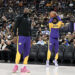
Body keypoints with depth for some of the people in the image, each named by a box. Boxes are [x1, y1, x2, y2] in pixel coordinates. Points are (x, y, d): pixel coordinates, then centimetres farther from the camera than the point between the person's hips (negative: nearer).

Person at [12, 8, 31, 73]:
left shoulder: (29, 20, 18)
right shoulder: (20, 18, 0)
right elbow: (16, 26, -4)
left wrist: (30, 37, 19)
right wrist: (15, 35, -12)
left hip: (28, 37, 6)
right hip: (21, 36, -6)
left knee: (27, 52, 2)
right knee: (19, 51, -12)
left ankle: (24, 68, 6)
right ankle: (16, 66, -5)